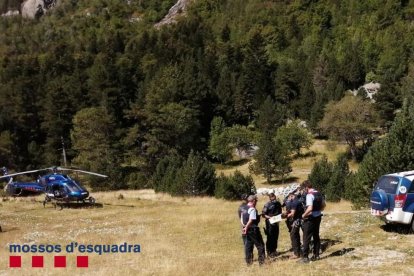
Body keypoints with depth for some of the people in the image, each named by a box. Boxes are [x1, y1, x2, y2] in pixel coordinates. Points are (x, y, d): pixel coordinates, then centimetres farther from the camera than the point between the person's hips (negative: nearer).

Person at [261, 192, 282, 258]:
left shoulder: (278, 203, 4)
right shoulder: (267, 205, -11)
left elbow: (280, 212, 17)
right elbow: (263, 214, -10)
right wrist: (269, 217, -23)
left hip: (276, 222, 5)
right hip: (269, 222, -5)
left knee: (275, 237, 12)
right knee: (270, 238, -3)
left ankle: (274, 250, 25)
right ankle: (269, 252, 4)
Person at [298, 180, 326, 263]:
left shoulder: (309, 195, -20)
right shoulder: (318, 193, 7)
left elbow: (310, 208, -28)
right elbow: (323, 205, 16)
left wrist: (304, 215, -15)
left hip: (310, 218, -8)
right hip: (318, 217, 8)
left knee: (306, 238, -1)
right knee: (316, 236, 16)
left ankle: (305, 257, 0)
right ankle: (316, 255, 22)